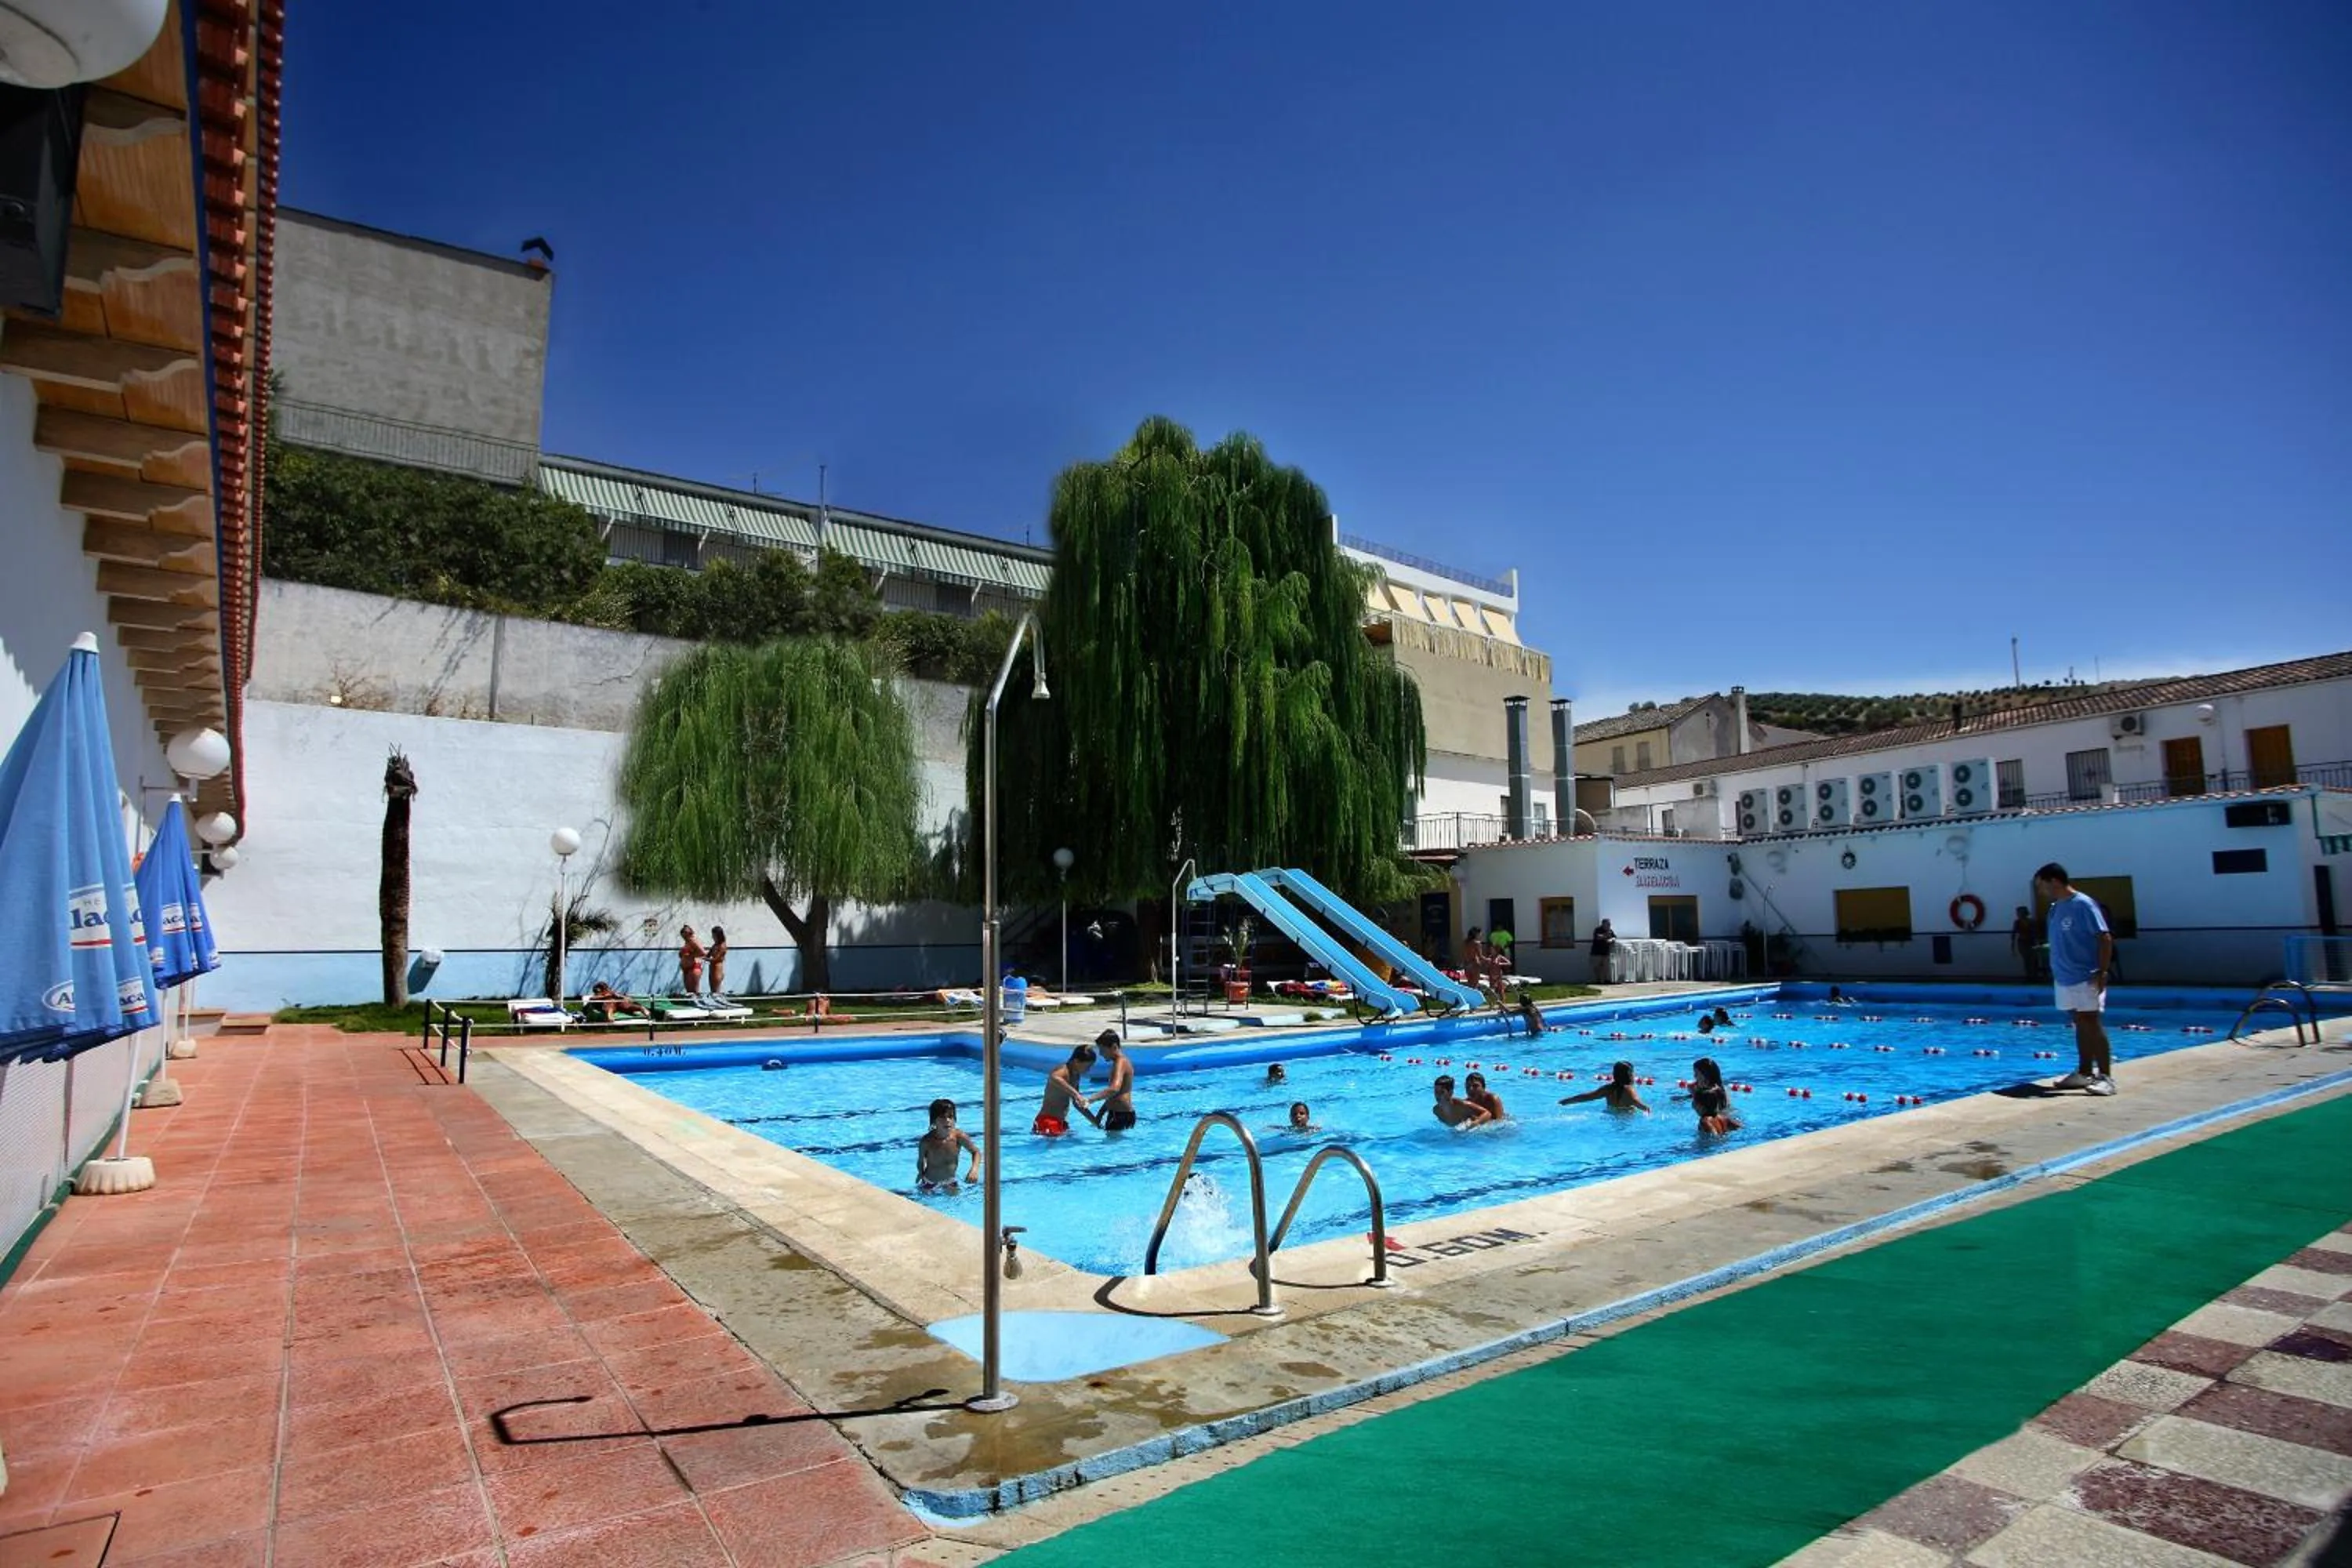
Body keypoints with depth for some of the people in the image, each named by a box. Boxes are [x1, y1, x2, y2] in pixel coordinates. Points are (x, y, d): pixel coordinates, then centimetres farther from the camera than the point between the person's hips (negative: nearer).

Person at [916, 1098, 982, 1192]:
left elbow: (976, 1152, -11)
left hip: (950, 1182, 2)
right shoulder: (927, 1141, -28)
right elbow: (921, 1162, -9)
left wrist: (975, 1169, -24)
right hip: (929, 1184, -2)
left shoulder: (959, 1136, -24)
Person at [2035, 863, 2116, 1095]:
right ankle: (2085, 1073, 19)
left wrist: (2103, 972, -20)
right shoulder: (2055, 909, 11)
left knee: (2091, 1024, -7)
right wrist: (2054, 972, 17)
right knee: (2080, 1025, 13)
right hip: (2064, 978, 8)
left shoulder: (2083, 904, -13)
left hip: (2086, 978, -8)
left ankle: (2105, 1077, -4)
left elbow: (2105, 938, -16)